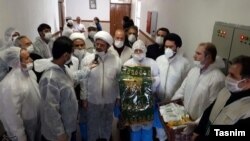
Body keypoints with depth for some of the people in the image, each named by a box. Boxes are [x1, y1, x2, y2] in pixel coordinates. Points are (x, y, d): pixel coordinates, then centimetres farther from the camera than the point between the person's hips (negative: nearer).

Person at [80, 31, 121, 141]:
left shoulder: (116, 60, -11)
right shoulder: (87, 59, -13)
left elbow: (119, 80, -3)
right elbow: (84, 81, -7)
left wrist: (118, 97, 2)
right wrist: (84, 98, -3)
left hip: (110, 99, 2)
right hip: (92, 99, -1)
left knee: (107, 122, 24)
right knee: (92, 123, 19)